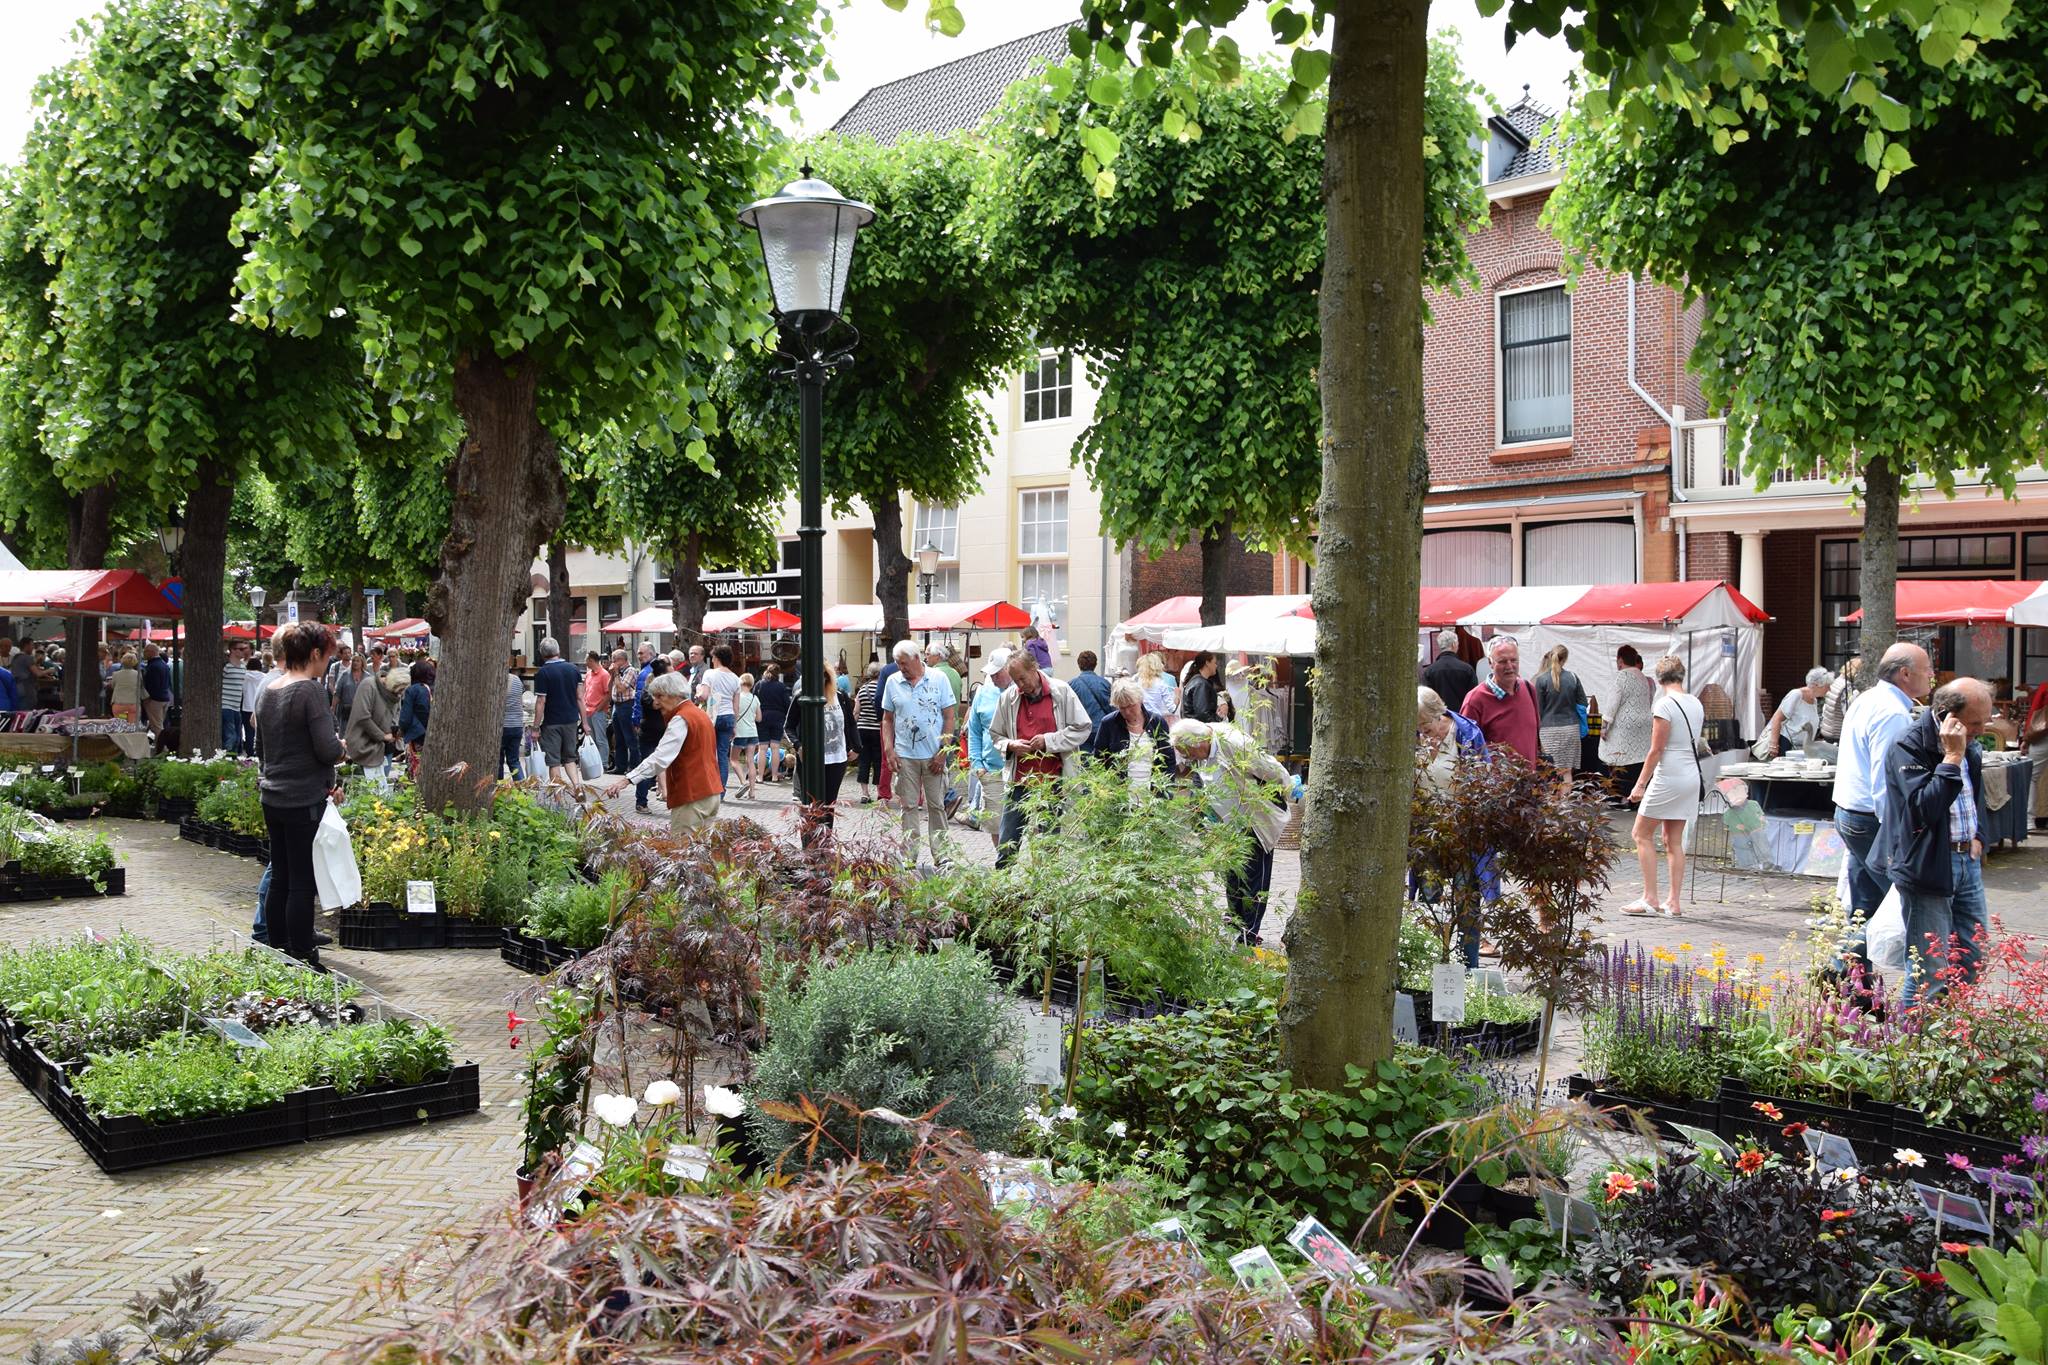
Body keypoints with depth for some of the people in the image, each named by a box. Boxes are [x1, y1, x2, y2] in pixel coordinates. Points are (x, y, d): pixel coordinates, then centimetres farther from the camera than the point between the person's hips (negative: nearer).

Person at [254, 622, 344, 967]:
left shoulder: (268, 691, 11)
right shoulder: (311, 691, -15)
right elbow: (327, 749, -20)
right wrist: (340, 745, 4)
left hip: (273, 797, 8)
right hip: (304, 801, -8)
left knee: (280, 880, 14)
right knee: (303, 884, -3)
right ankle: (304, 964, 2)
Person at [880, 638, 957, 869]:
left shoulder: (938, 679, 1)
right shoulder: (893, 682, 6)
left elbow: (949, 716, 1)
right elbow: (887, 719, 11)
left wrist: (943, 751, -6)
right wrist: (889, 749, 0)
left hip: (934, 755, -1)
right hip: (905, 755, 1)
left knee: (937, 805, 4)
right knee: (908, 806, 4)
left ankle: (941, 854, 10)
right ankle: (908, 856, 9)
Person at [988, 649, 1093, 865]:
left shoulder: (1061, 691, -2)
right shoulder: (1008, 697, 5)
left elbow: (1083, 729, -1)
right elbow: (995, 735, 15)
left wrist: (1049, 740, -11)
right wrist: (1011, 745, -7)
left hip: (1052, 781, -2)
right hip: (1018, 780, 2)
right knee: (1006, 846, 1)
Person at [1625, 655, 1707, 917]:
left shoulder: (1664, 705, -14)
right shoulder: (1696, 704, 9)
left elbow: (1656, 750, -15)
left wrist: (1640, 784, -10)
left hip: (1668, 777, -8)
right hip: (1692, 776, 8)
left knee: (1642, 835, 3)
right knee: (1674, 841, 11)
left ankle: (1650, 898, -1)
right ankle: (1674, 902, 10)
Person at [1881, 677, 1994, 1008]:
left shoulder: (1969, 746, 10)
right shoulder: (1908, 746, -16)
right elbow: (1924, 809, -27)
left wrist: (1977, 837, 14)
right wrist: (1952, 757, -24)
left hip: (1967, 861, 8)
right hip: (1928, 866, -8)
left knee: (1973, 962, 13)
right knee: (1930, 972, -6)